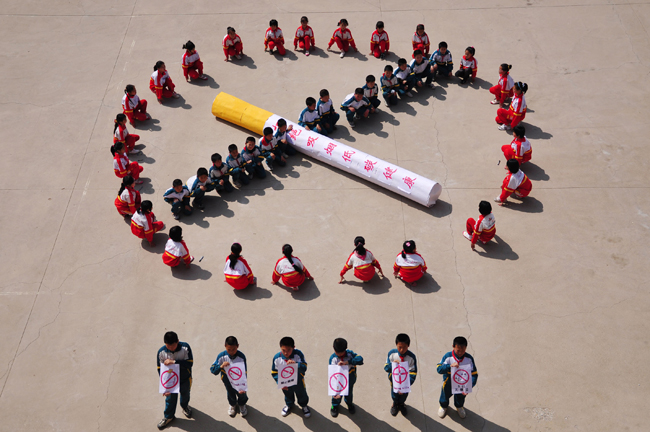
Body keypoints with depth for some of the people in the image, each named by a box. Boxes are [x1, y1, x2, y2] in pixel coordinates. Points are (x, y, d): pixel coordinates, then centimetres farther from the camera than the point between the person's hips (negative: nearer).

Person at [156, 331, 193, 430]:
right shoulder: (161, 352, -23)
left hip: (185, 379, 0)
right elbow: (160, 370, -16)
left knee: (185, 394, 28)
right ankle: (168, 416, 46)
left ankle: (184, 406, 61)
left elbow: (190, 363, -29)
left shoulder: (185, 347, -27)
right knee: (170, 398, 18)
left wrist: (174, 362, -39)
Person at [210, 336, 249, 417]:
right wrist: (221, 366, -42)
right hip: (228, 382, 1)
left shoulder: (241, 357, -30)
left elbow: (244, 373, -23)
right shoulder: (221, 356, -26)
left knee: (242, 395, 24)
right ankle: (232, 405, 63)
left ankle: (242, 405, 59)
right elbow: (212, 370, -22)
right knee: (230, 394, 29)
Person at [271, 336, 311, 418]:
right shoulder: (277, 358, -24)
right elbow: (274, 372, -12)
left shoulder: (298, 354, -29)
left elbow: (304, 368, -35)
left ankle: (304, 406, 59)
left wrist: (295, 364, -53)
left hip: (298, 381, -1)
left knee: (301, 394, 26)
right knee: (288, 395, 31)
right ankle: (289, 405, 65)